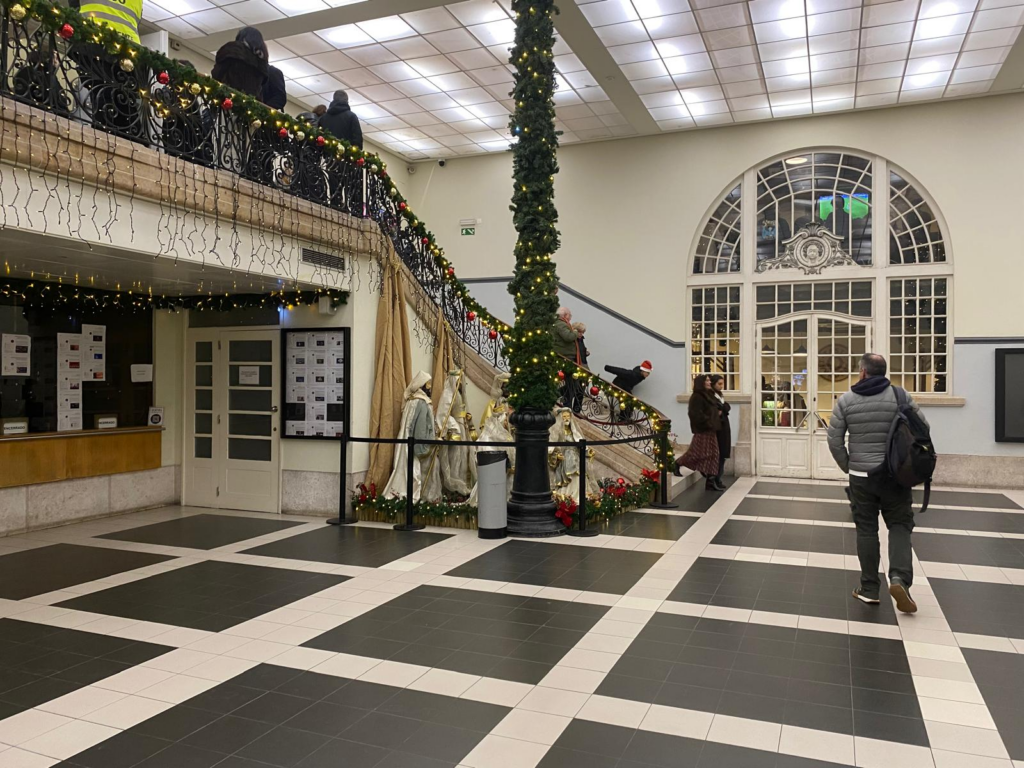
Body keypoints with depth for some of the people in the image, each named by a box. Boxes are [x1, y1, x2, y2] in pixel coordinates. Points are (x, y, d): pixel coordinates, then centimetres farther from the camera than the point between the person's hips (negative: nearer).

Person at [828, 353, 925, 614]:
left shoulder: (846, 400, -2)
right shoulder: (900, 396, -4)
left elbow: (834, 440, -3)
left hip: (861, 475, 1)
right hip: (895, 475, 0)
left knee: (866, 529, 9)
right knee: (899, 525, 9)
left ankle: (869, 589, 14)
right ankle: (899, 578, -11)